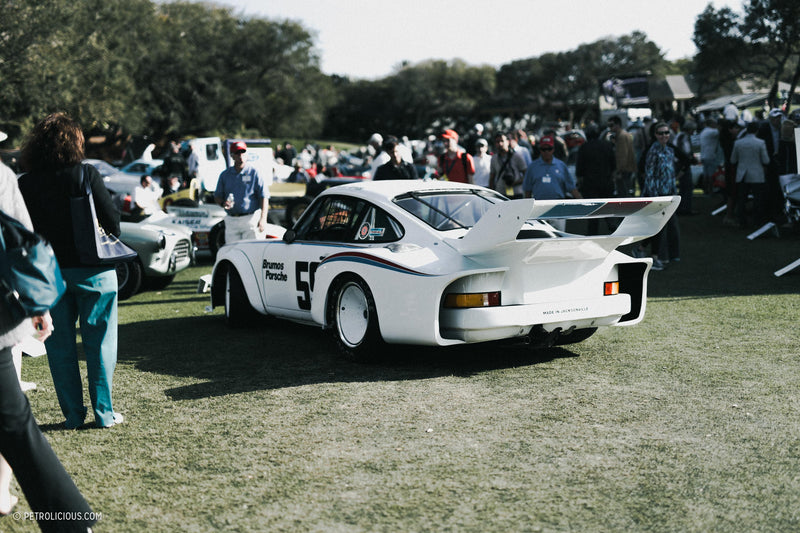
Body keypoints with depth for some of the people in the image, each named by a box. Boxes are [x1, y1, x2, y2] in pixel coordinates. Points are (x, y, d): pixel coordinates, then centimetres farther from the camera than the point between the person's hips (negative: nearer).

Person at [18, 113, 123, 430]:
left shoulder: (26, 183, -2)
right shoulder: (85, 174, -11)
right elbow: (112, 219, -10)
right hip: (91, 270, -2)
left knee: (60, 345, 12)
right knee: (99, 343, 8)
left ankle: (73, 415, 16)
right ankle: (104, 413, 12)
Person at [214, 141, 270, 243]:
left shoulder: (254, 172, 0)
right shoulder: (225, 174, 12)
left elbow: (264, 197, -5)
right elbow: (217, 196, 17)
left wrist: (263, 219, -15)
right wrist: (223, 203, -7)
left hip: (251, 219, -4)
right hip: (231, 221, 4)